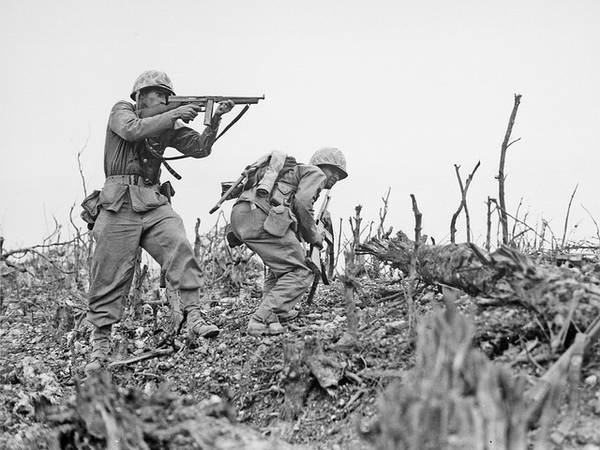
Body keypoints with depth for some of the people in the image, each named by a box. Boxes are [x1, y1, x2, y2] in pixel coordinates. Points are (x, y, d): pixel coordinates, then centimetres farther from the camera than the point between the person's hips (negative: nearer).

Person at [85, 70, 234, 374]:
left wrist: (214, 121, -6)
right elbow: (133, 130, -17)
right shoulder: (121, 111, 4)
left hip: (154, 202, 4)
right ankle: (99, 345, 5)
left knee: (180, 249, -20)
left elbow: (199, 148, 9)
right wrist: (175, 115, -18)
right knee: (109, 276, -3)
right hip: (120, 203, -4)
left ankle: (194, 317, -20)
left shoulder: (168, 125, 16)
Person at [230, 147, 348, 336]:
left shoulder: (295, 171, 39)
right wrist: (314, 235, 5)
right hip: (260, 216, -10)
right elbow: (302, 203, -7)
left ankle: (277, 310, 22)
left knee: (282, 259, 31)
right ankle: (262, 319, -18)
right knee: (300, 274, -6)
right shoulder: (316, 173, 11)